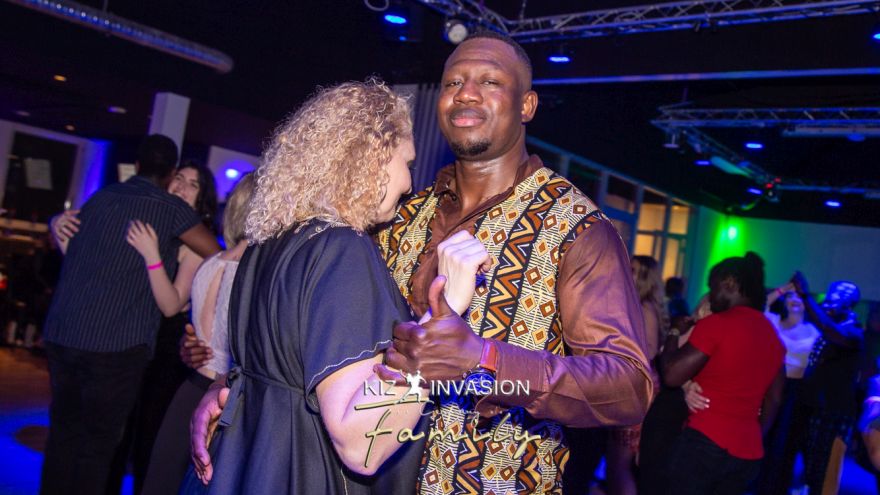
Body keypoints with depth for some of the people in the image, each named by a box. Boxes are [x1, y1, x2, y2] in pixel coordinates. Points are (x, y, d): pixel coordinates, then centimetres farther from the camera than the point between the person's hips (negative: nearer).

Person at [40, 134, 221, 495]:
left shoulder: (99, 198, 14)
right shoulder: (170, 207, -3)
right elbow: (217, 256, -4)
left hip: (60, 334, 5)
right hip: (116, 343, -5)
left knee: (63, 435, 15)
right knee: (97, 444, 5)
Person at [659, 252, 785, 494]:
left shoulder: (716, 324, -11)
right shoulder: (774, 337, 12)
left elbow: (672, 376, -13)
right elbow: (773, 399, 17)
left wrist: (672, 335, 4)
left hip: (706, 442, -7)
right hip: (749, 452, 8)